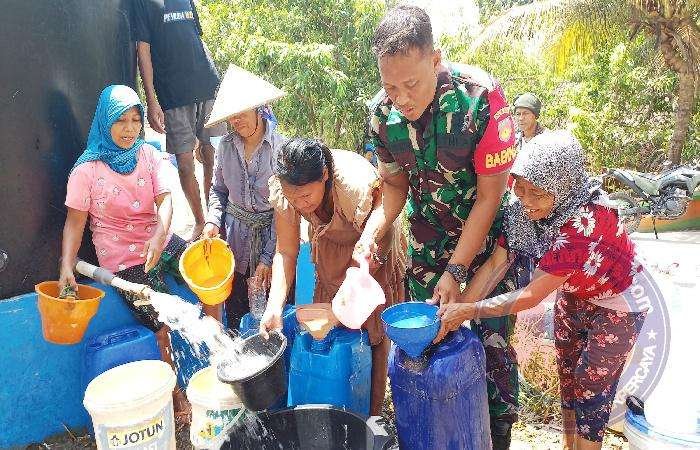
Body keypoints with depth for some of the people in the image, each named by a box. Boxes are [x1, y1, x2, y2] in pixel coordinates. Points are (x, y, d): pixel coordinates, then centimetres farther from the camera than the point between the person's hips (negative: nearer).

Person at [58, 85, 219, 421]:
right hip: (123, 258, -4)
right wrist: (66, 266, -21)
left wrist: (159, 235, -30)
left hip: (159, 241, 4)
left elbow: (165, 200, -11)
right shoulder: (87, 169, -7)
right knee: (165, 326, -12)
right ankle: (175, 394, 11)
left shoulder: (148, 155, 2)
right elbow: (75, 221, -7)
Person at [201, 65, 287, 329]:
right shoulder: (226, 146, 0)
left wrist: (268, 258, -13)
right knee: (234, 313, 15)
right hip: (234, 238, 4)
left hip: (270, 236, -3)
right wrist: (213, 220, -5)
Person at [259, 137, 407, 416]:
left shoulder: (358, 185, -40)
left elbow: (379, 248, -30)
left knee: (371, 333, -1)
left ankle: (370, 416, 18)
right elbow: (285, 253, -17)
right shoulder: (283, 190, -26)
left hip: (373, 249, -4)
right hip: (331, 247, 4)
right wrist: (274, 306, -30)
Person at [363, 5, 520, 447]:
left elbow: (490, 195, -21)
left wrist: (456, 271, -21)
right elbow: (395, 184, 1)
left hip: (489, 232, -3)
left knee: (493, 340, -2)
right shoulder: (384, 114, -15)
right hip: (429, 237, 4)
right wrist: (376, 229, -19)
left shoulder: (481, 97, -28)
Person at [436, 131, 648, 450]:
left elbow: (532, 296, -35)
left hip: (617, 306, -6)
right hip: (573, 297, 7)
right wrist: (455, 311, -25)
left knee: (592, 387, 5)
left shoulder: (586, 221, -40)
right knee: (567, 376, 17)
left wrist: (469, 310, -32)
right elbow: (496, 263, -18)